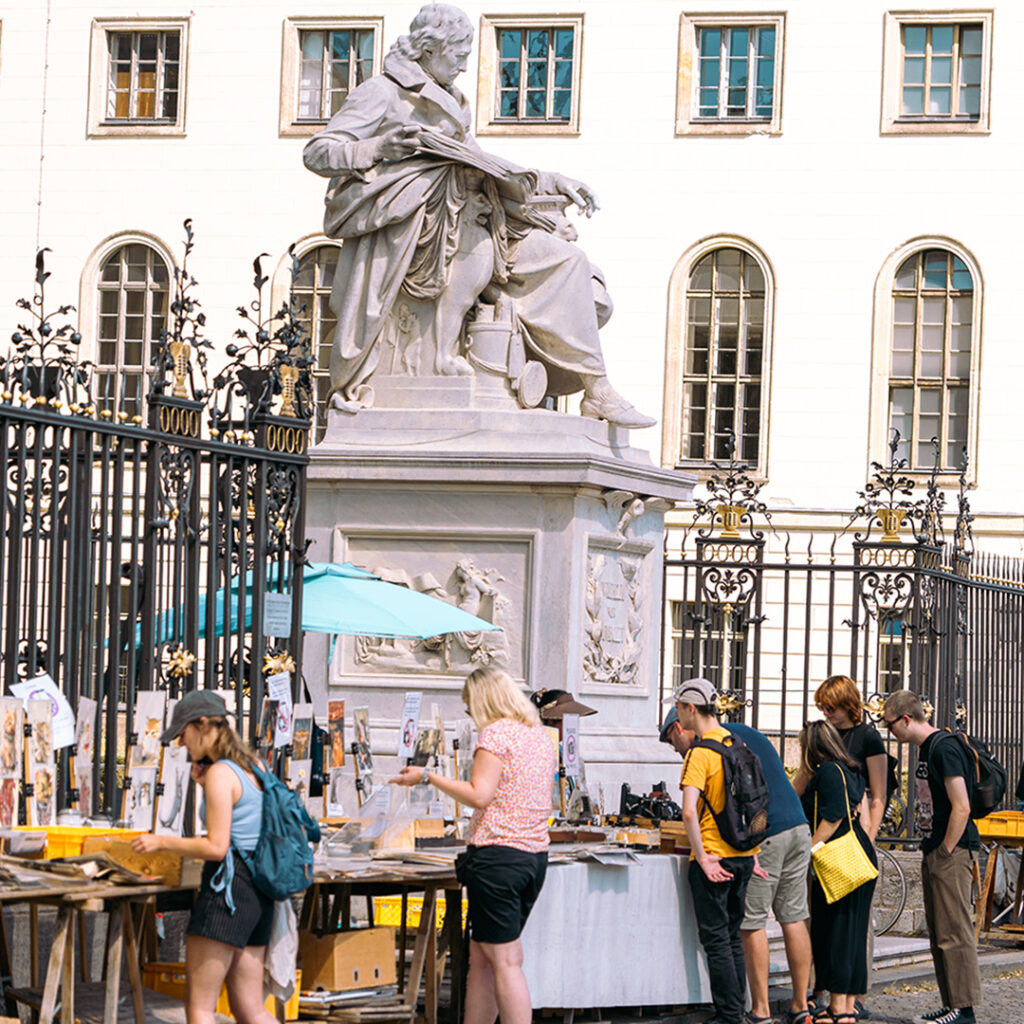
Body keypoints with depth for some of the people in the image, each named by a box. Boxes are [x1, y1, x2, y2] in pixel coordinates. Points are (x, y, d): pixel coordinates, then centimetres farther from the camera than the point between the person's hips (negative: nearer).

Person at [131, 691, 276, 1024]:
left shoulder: (220, 774, -12)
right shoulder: (251, 768, 15)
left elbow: (217, 846, -17)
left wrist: (161, 841, -9)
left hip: (227, 887, -9)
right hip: (258, 892, 9)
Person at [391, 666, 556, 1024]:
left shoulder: (496, 733, -9)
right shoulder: (542, 736, 16)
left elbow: (480, 795, -17)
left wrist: (428, 777, -10)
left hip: (498, 854, -8)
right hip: (535, 855, 8)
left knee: (504, 961, -6)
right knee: (481, 959, 13)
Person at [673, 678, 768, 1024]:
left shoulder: (700, 752, -15)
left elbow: (689, 811, -25)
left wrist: (701, 857, -18)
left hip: (713, 859, -7)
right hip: (743, 854, 8)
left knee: (715, 938, -1)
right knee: (732, 935, 15)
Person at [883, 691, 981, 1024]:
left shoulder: (945, 747, -16)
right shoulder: (925, 749, 15)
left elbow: (961, 808, -20)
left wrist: (946, 853, -16)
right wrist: (931, 855, 17)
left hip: (952, 851, -10)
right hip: (934, 851, 10)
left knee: (954, 933, -8)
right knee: (938, 934, 12)